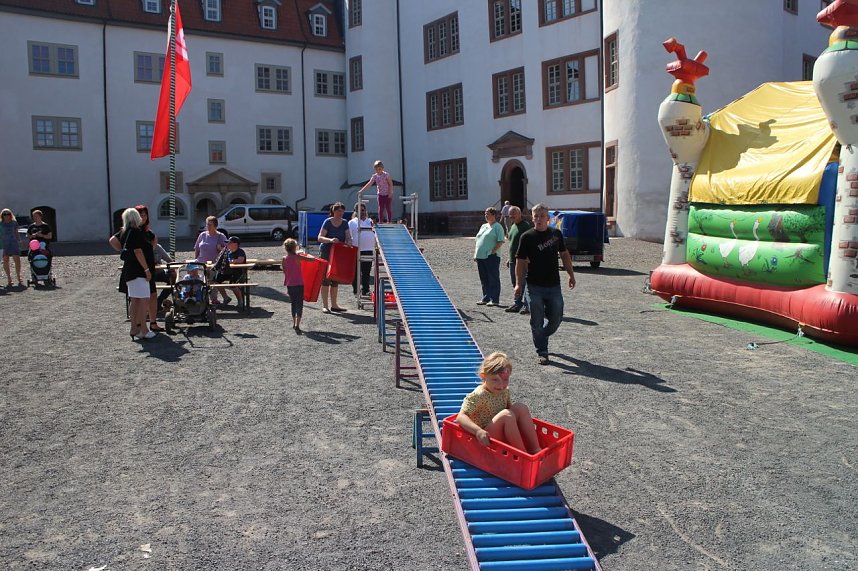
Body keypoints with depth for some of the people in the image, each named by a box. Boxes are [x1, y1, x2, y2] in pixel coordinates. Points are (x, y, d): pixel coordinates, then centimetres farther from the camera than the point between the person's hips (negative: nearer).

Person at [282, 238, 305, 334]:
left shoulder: (284, 258, 1)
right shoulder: (298, 257, -11)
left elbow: (284, 271, 9)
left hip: (289, 285, 5)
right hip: (299, 284, -5)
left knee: (293, 304, 20)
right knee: (299, 305, -4)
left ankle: (294, 323, 30)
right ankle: (297, 326, -17)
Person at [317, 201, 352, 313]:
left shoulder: (344, 223, 5)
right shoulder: (328, 222, -9)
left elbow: (348, 237, 0)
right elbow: (320, 238, -16)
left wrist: (348, 242, -23)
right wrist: (330, 240, -33)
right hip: (326, 253, -5)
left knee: (335, 279, 11)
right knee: (325, 279, -3)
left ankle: (334, 305, 20)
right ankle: (325, 305, 2)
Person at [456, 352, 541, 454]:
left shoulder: (504, 391, 4)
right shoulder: (478, 396, -19)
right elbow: (461, 417, -28)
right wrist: (478, 431, -42)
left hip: (504, 436, 8)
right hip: (487, 439, -8)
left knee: (520, 407, -8)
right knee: (506, 415, -28)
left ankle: (535, 449, -9)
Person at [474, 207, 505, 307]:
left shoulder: (498, 227, -5)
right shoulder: (483, 226, 19)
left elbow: (500, 242, -13)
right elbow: (477, 241, 22)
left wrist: (492, 252, -18)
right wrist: (475, 253, 14)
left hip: (491, 257, -8)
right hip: (480, 257, 8)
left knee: (493, 279, -2)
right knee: (484, 280, 13)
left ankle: (494, 300, 1)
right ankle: (486, 298, 21)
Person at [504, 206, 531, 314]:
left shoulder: (526, 226, -11)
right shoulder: (513, 226, 18)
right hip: (513, 260, 9)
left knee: (524, 284, -6)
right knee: (515, 285, 14)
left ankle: (527, 306, -2)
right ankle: (517, 304, 22)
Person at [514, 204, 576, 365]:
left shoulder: (556, 234, 6)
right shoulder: (527, 237, -5)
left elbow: (564, 254, 17)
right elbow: (520, 261, -6)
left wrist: (571, 275, 15)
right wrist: (518, 283, -14)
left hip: (554, 286, 3)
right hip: (535, 287, -3)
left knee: (556, 319, 7)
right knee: (537, 322, 1)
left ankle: (540, 338, 35)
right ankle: (542, 353, 14)